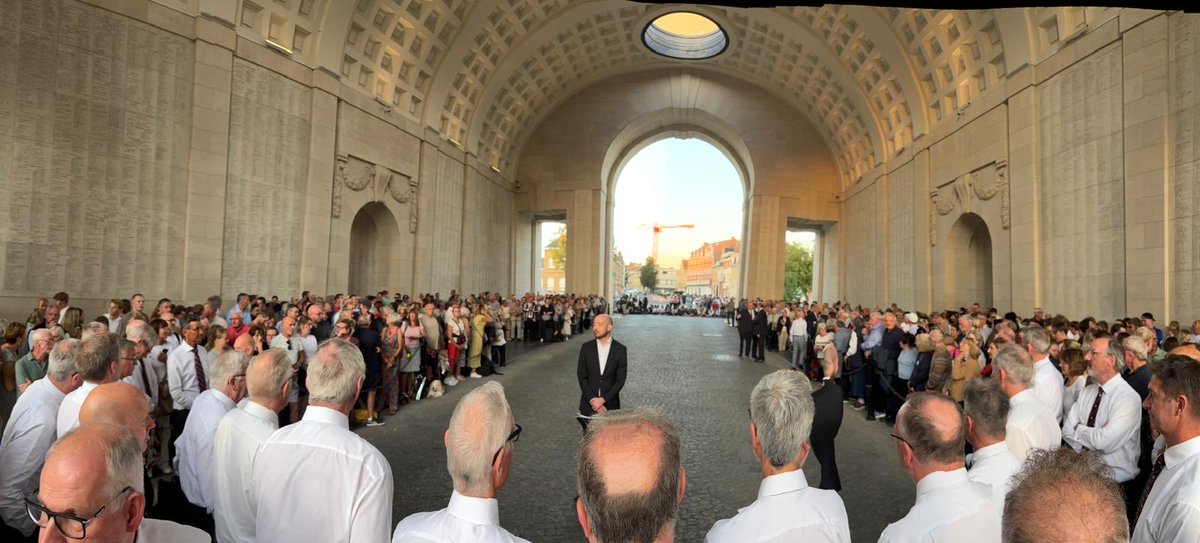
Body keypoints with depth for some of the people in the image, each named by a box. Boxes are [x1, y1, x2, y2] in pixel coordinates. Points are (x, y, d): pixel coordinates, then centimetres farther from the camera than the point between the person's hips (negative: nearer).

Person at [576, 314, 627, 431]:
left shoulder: (620, 349, -4)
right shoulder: (586, 347, -1)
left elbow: (620, 380, -6)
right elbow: (582, 377, -2)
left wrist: (603, 400, -14)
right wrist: (593, 400, -11)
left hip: (610, 404, -1)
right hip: (589, 404, 1)